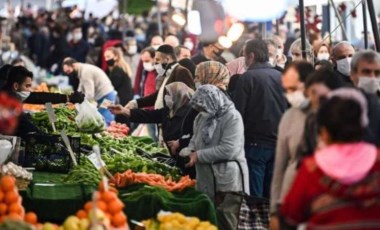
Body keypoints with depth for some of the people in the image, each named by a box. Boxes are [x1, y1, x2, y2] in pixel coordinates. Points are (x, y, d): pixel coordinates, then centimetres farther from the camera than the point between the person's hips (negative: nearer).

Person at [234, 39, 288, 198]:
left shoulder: (248, 77, -9)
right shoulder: (280, 76, 6)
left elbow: (238, 111, -11)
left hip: (255, 143, -5)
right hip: (278, 142, 5)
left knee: (254, 196, -1)